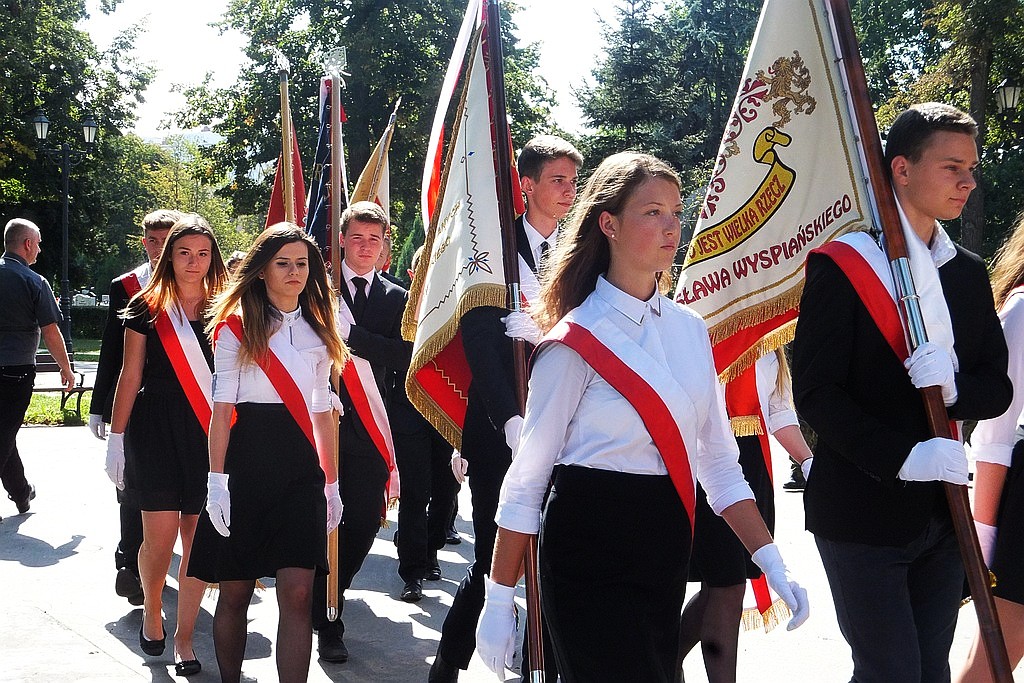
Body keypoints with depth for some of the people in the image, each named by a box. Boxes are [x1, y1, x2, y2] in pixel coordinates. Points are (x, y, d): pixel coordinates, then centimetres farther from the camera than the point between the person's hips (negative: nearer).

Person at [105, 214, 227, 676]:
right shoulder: (147, 309, 3)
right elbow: (130, 376, 6)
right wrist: (116, 439, 4)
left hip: (207, 433, 1)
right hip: (155, 430, -1)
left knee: (196, 537, 2)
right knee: (160, 536, -5)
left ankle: (185, 638, 14)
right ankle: (151, 610, 25)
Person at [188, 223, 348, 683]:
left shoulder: (318, 332, 15)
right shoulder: (236, 327, 3)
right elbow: (222, 407, -2)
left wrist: (332, 483, 14)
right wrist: (217, 480, -10)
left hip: (300, 468, 3)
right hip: (246, 463, -2)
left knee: (297, 593, -9)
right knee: (235, 592, 4)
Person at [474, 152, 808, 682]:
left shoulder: (690, 329, 7)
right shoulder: (575, 342, -11)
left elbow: (717, 462, 9)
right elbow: (526, 479, -9)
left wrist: (771, 562, 1)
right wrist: (499, 599, -9)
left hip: (667, 554, 7)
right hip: (592, 555, -6)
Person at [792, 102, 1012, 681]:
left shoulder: (969, 274, 12)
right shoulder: (843, 264, -9)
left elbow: (998, 389, 9)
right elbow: (815, 393, -14)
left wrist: (954, 387, -14)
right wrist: (904, 456, -24)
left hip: (942, 510, 6)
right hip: (863, 512, -6)